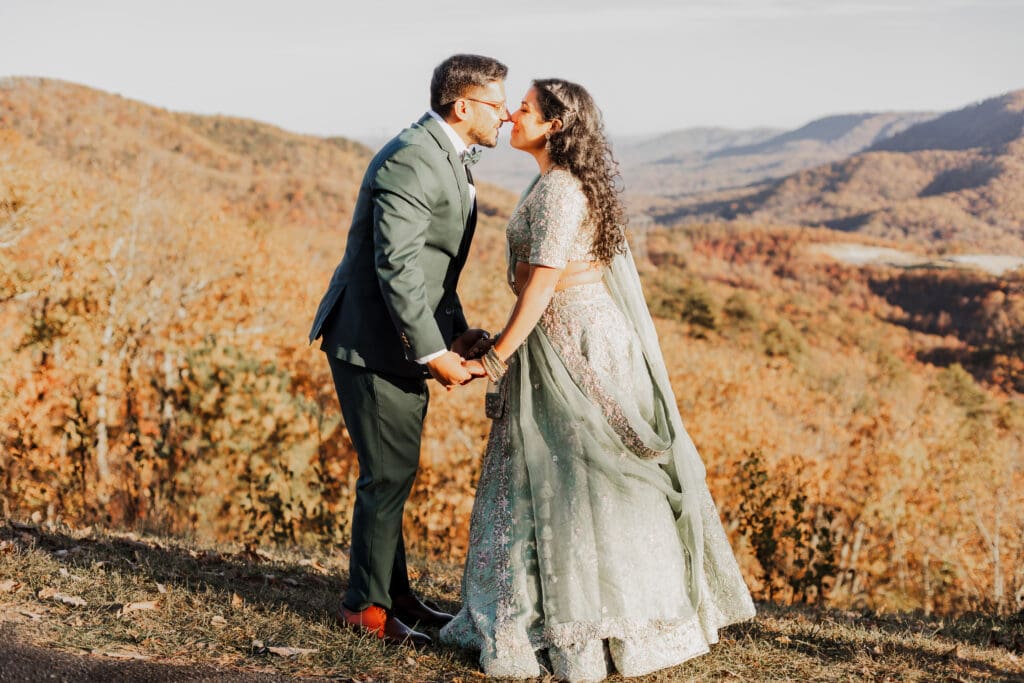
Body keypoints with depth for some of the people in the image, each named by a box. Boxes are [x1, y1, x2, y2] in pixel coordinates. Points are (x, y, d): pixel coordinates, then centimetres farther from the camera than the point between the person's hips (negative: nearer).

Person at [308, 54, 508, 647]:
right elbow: (396, 266, -25)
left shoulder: (448, 159, 13)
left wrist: (456, 330, 7)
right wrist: (434, 352, -23)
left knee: (395, 473, 17)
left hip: (403, 342, 10)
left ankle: (395, 594, 29)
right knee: (388, 476, -3)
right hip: (372, 342, -10)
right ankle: (367, 605, 11)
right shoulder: (411, 161, -20)